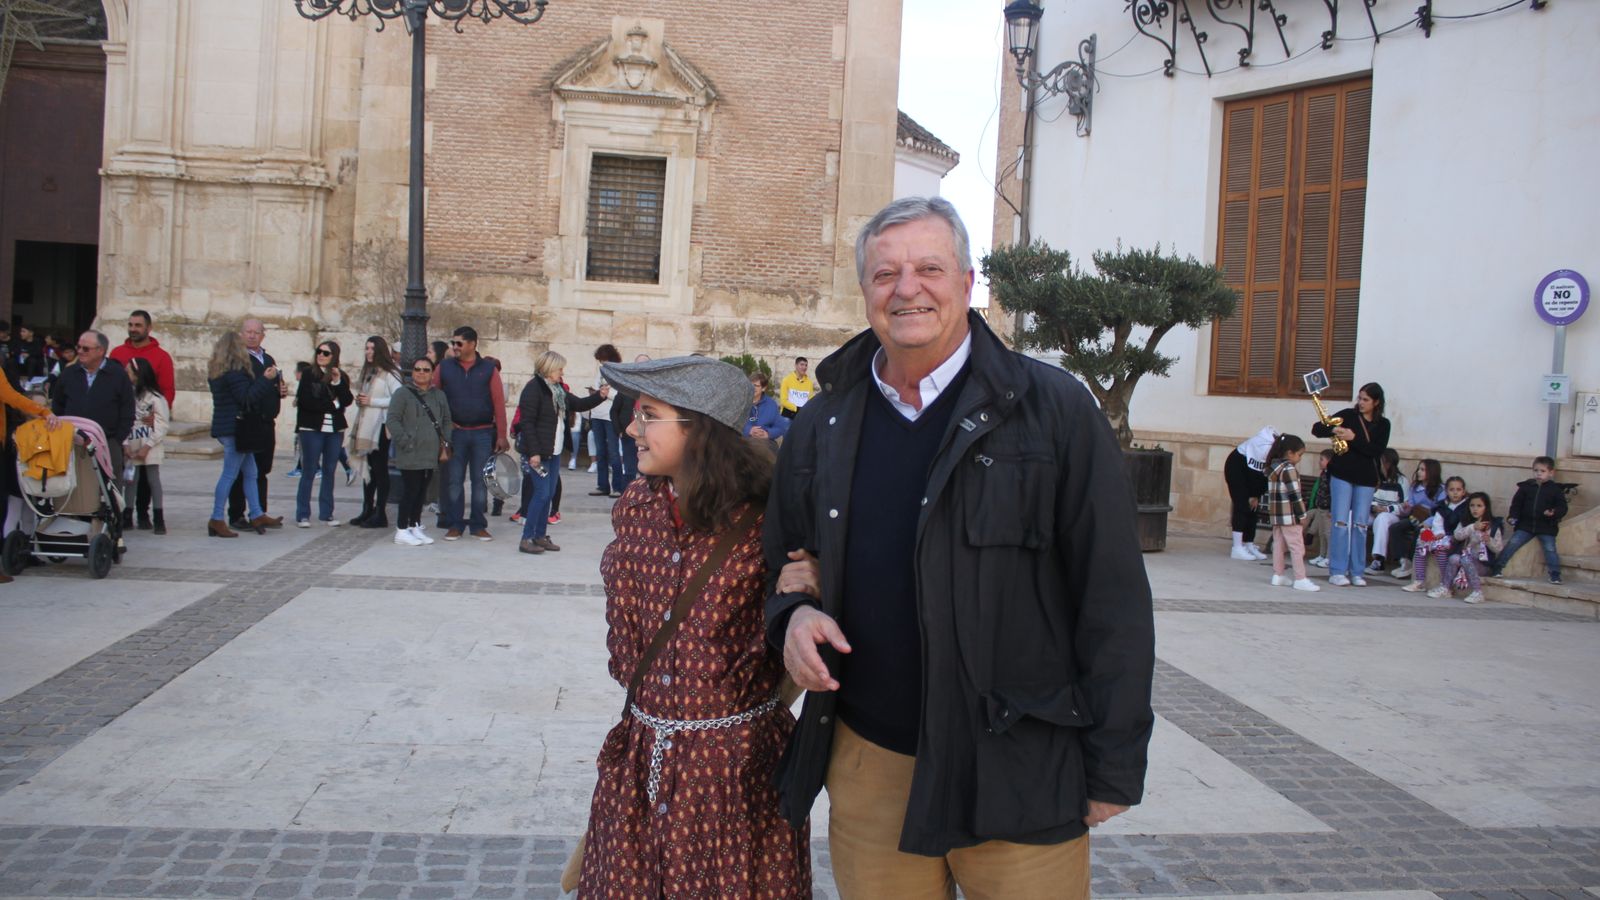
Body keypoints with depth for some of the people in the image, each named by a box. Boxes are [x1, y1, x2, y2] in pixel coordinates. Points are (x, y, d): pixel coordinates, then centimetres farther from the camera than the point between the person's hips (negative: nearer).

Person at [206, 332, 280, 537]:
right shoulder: (235, 371, -16)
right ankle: (217, 520, -1)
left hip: (225, 426, 10)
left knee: (250, 473, 14)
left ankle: (256, 515, 18)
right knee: (230, 474, -4)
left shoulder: (217, 371, 14)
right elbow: (246, 398, -21)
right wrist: (266, 379, -17)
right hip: (234, 428, -10)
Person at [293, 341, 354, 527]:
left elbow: (347, 401, -4)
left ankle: (326, 514, 15)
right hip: (312, 428, -3)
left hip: (335, 430, 3)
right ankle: (302, 515, 4)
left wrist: (338, 382, -15)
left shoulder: (342, 377, 8)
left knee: (329, 471, 8)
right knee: (309, 471, -2)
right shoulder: (309, 374, -1)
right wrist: (332, 404, -8)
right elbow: (305, 400, -11)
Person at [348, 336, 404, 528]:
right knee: (368, 469, 11)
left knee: (380, 469, -4)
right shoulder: (367, 372, 17)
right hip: (366, 426, 8)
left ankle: (380, 514, 0)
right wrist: (359, 400, 5)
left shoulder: (390, 373, -10)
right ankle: (367, 511, 18)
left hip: (381, 426, -8)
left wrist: (372, 401, -17)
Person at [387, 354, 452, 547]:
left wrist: (444, 441, 9)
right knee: (410, 491, -5)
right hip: (410, 456, -6)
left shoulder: (439, 395, 14)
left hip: (431, 454, 6)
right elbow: (392, 420, -9)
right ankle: (402, 531, 3)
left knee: (421, 492, 12)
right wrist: (405, 441, -14)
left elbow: (446, 420, 21)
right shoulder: (403, 393, -4)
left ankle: (415, 527, 23)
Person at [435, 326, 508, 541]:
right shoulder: (444, 367, 4)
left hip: (483, 434, -1)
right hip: (455, 433, 1)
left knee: (481, 481, 4)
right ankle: (454, 524, 12)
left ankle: (478, 525, 13)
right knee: (454, 481, 3)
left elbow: (499, 403, -2)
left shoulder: (489, 369, 1)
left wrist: (501, 435, -7)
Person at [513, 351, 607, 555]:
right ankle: (526, 539, -2)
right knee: (542, 493, -9)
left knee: (549, 494, 10)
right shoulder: (533, 388, -13)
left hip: (554, 452, 9)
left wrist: (599, 396, 4)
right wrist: (533, 452, -21)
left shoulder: (558, 389, 13)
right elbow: (527, 422, -17)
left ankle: (541, 536, 18)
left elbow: (579, 404, 22)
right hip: (539, 452, -8)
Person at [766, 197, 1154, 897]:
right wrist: (795, 610, -3)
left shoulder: (1054, 408, -5)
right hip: (867, 766, 4)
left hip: (1019, 777, -3)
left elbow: (1112, 598, -5)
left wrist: (1113, 768, -6)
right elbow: (786, 556, 20)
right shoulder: (824, 424, 8)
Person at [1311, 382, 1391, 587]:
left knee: (1360, 525, 3)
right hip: (1342, 474, -2)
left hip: (1366, 479, 2)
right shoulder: (1348, 415, 0)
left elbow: (1377, 451, -9)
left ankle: (1356, 572, 10)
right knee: (1340, 522, -5)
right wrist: (1333, 430, -23)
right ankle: (1337, 572, -3)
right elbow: (1316, 428, -3)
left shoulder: (1383, 424, 4)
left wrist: (1354, 438, -19)